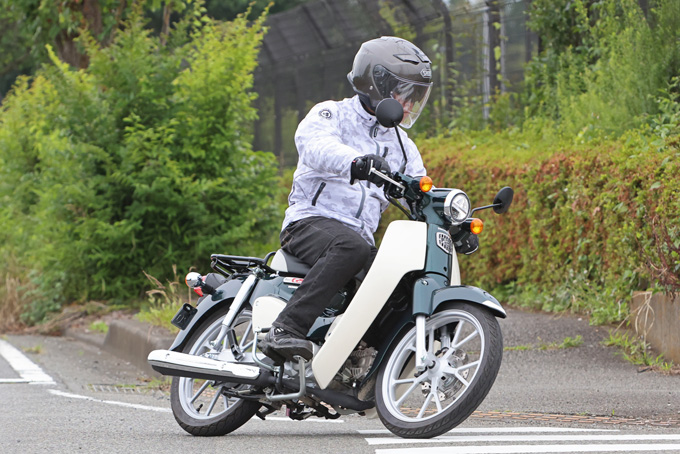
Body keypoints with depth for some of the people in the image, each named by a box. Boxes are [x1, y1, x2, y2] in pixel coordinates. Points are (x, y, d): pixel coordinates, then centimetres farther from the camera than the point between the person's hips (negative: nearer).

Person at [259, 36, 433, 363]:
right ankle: (285, 330, -45)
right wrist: (357, 162, -41)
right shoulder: (330, 115, 4)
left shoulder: (402, 146, 24)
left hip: (360, 235, 6)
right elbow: (314, 145, -20)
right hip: (312, 222, -6)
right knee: (352, 248, -39)